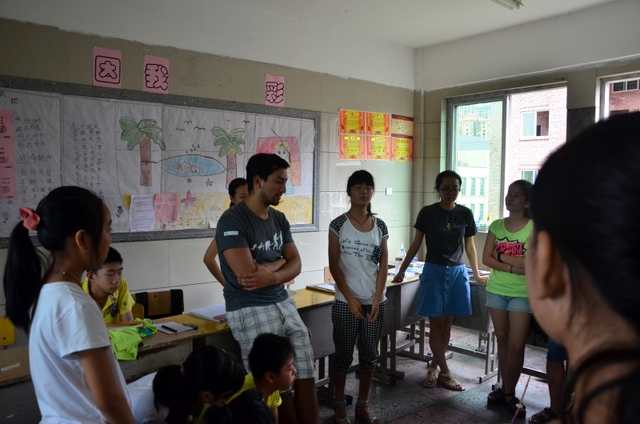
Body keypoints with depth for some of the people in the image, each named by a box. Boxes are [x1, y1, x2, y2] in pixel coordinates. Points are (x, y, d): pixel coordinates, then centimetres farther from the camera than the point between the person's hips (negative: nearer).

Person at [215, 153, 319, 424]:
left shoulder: (279, 219, 9)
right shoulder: (232, 221, -14)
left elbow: (296, 265, 6)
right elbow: (248, 272, -23)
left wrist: (271, 276, -16)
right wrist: (280, 261, -4)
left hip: (283, 303, 7)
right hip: (249, 310, -6)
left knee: (306, 376, 3)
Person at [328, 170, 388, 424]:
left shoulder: (380, 226, 4)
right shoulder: (338, 225, -5)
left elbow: (383, 266, 3)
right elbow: (334, 266, -7)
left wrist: (376, 300, -6)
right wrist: (350, 299, -11)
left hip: (376, 302, 3)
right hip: (346, 302, -3)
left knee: (370, 354, 11)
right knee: (344, 355, 7)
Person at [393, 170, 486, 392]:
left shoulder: (466, 214, 3)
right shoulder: (427, 213, -4)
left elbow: (470, 246, 11)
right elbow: (416, 244, 1)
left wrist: (477, 274, 13)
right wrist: (402, 270, 1)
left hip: (457, 272, 3)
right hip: (434, 271, -2)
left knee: (447, 325, 8)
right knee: (436, 324, 0)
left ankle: (433, 368, 23)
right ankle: (445, 373, 11)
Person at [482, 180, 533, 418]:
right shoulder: (496, 225, 3)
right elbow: (486, 259, -3)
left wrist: (501, 257, -10)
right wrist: (513, 267, -15)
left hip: (522, 293, -4)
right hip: (496, 290, 4)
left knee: (516, 345, -2)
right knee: (502, 340, 12)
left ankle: (509, 393, 14)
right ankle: (505, 388, 25)